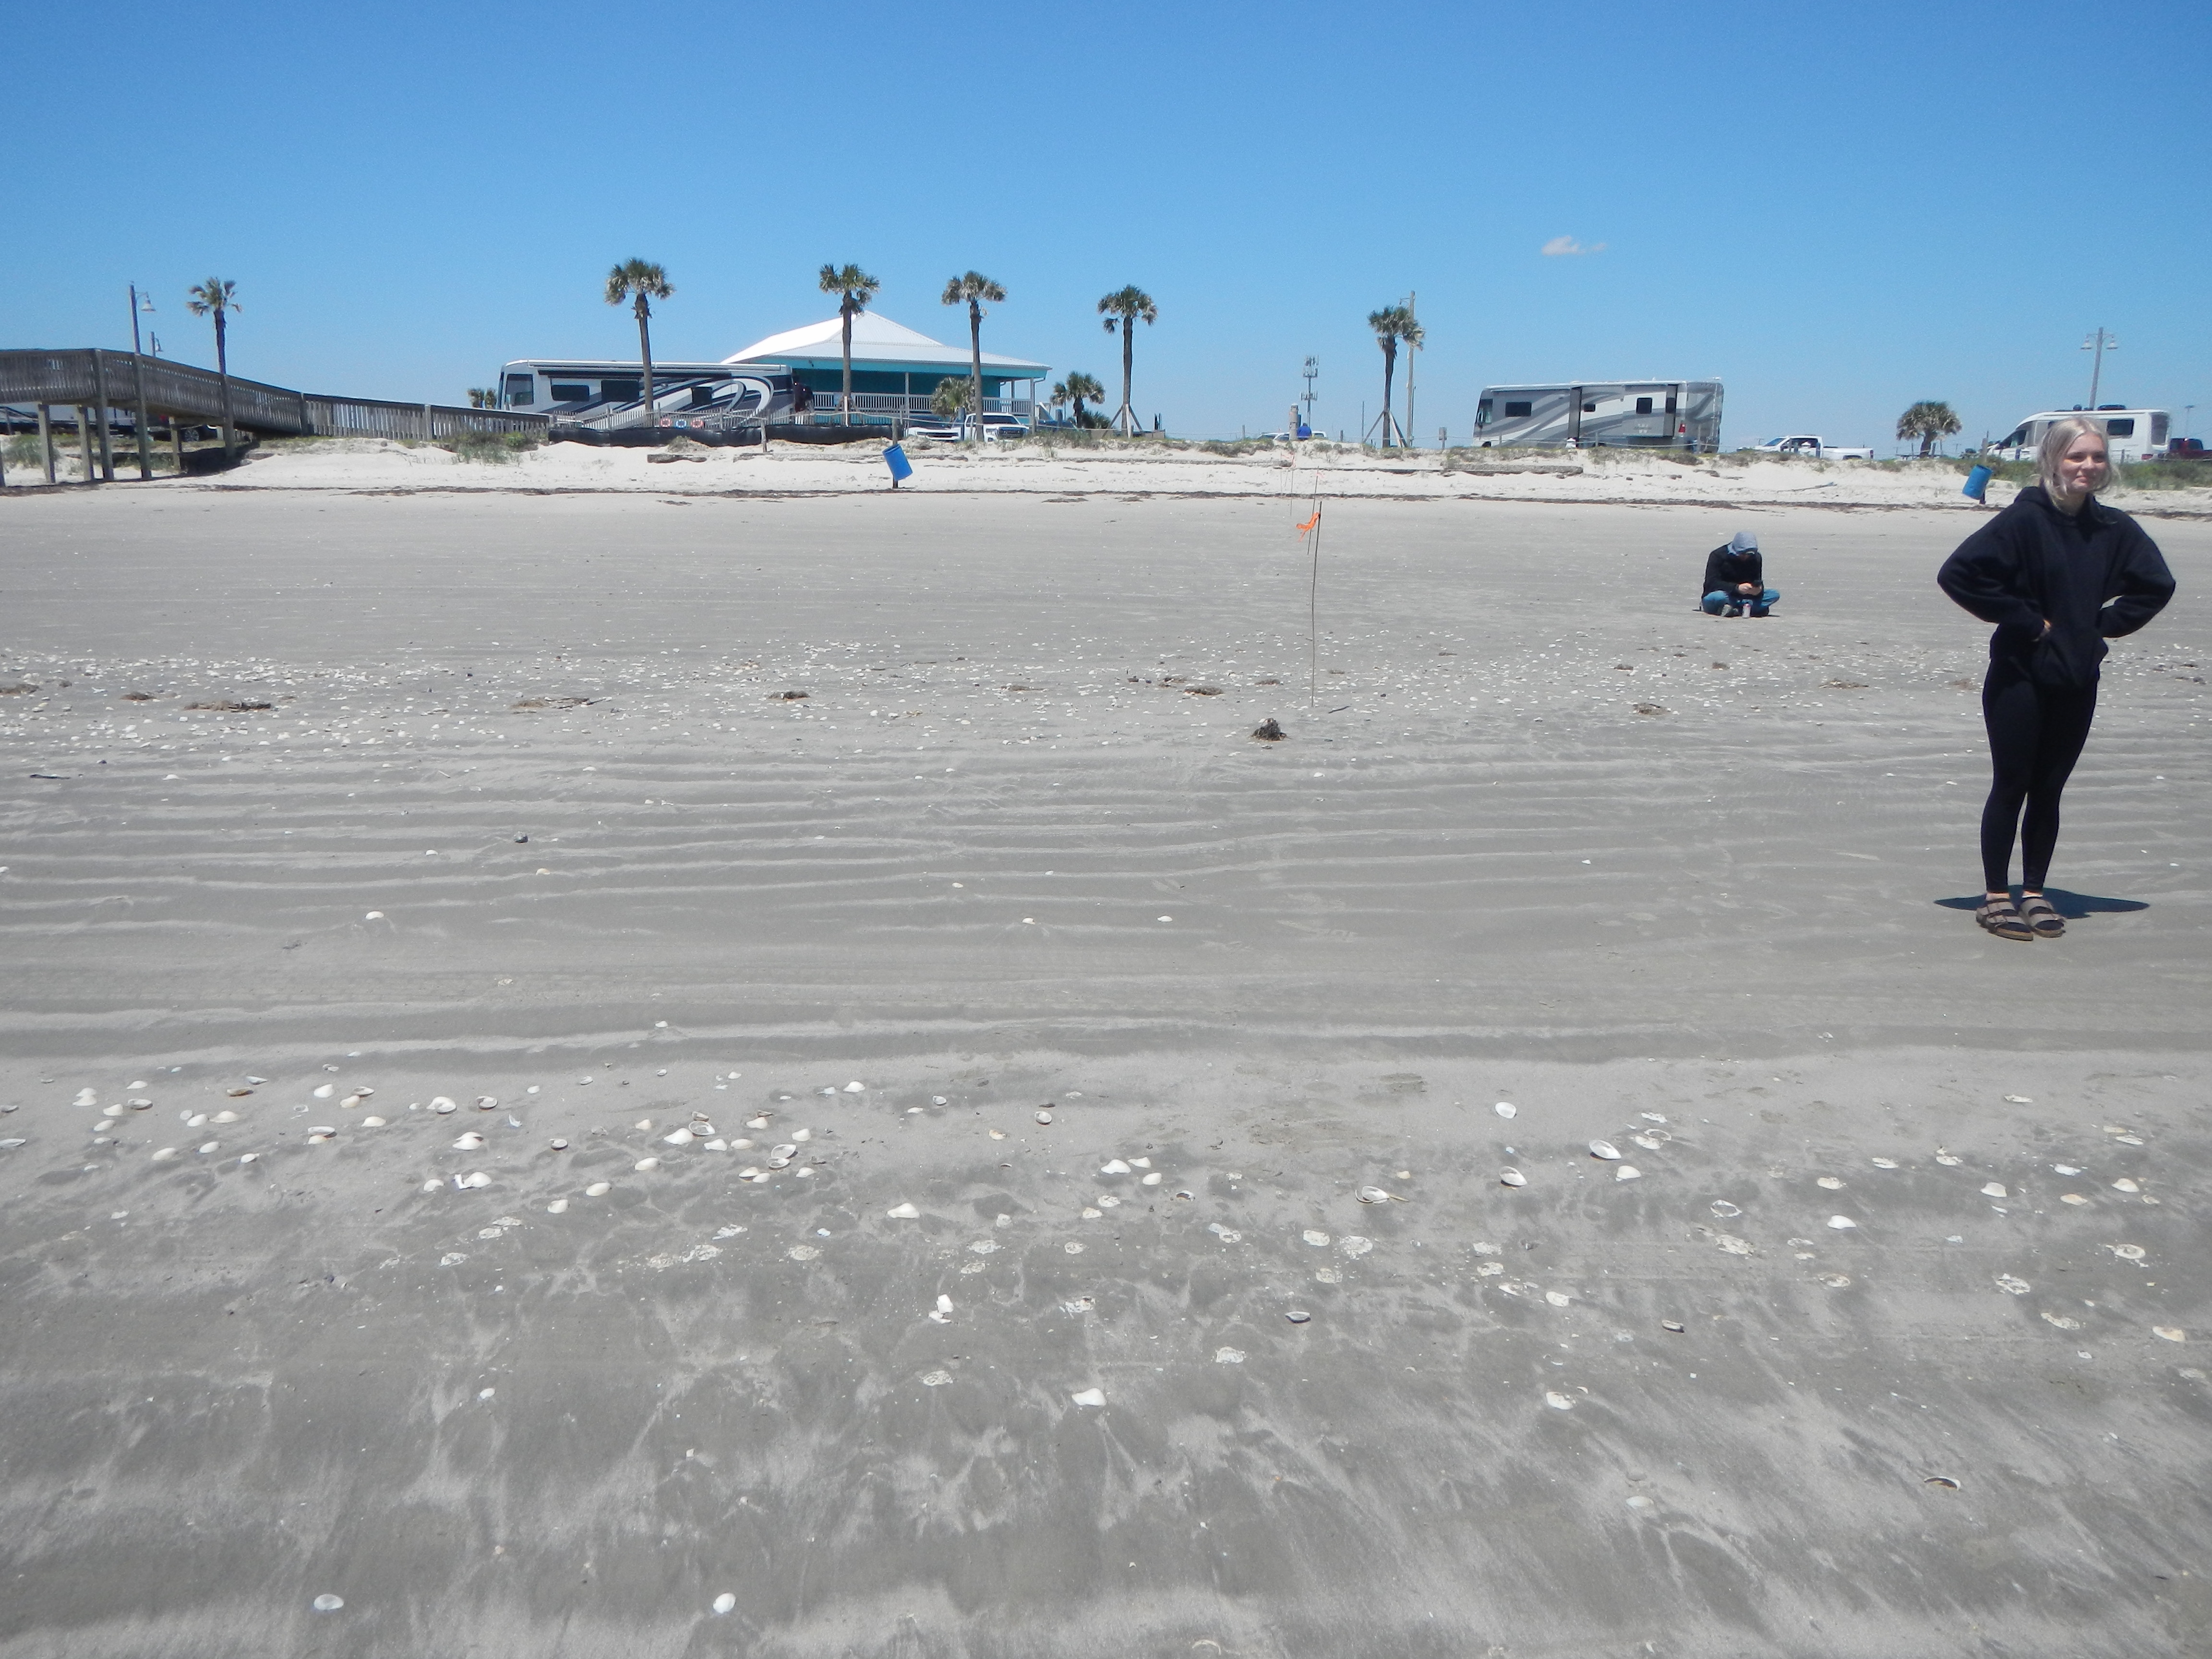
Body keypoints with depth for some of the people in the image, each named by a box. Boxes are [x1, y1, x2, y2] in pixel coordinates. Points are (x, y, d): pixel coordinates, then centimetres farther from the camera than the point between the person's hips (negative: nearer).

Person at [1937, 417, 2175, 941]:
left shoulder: (2114, 529, 4)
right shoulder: (2024, 520, -12)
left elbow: (2157, 585, 16)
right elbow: (1958, 574, -20)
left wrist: (2105, 624, 3)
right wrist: (2024, 620, -15)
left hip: (2077, 680, 5)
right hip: (2020, 676, -5)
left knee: (2048, 790, 11)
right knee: (2011, 787, 1)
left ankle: (2034, 893, 20)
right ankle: (1995, 897, 11)